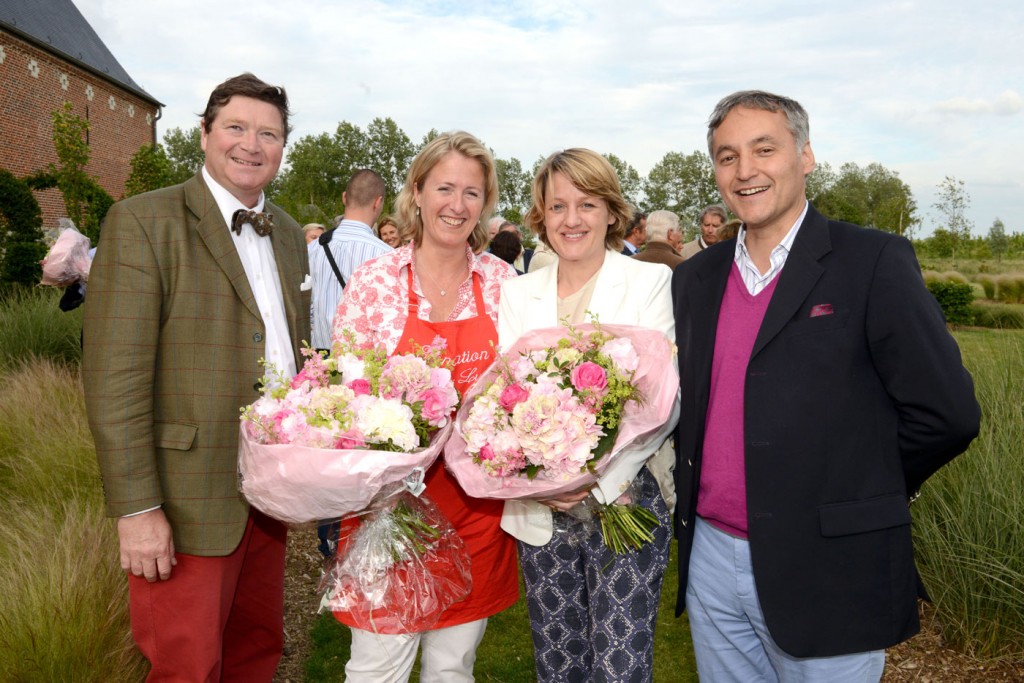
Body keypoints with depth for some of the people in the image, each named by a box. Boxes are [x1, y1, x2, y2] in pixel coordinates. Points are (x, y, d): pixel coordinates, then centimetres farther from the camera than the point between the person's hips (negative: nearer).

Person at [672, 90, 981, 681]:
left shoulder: (874, 262, -9)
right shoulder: (695, 278, 7)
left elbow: (946, 413, -11)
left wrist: (864, 492, -1)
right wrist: (696, 487, 5)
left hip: (825, 575, -4)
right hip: (710, 560, 5)